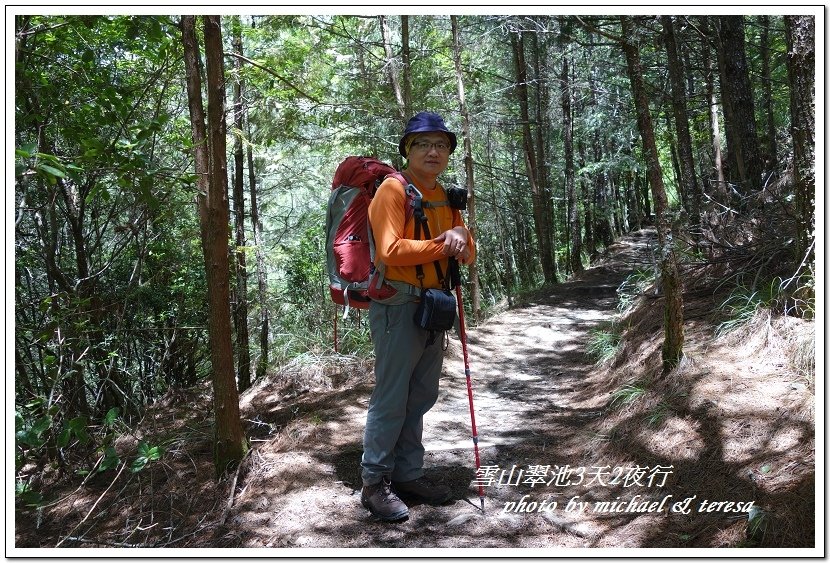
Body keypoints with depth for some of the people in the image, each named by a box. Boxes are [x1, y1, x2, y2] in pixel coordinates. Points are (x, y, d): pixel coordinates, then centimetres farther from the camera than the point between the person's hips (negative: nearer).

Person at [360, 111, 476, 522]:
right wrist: (442, 247, -16)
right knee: (391, 398, -4)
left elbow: (468, 257, 13)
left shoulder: (446, 198, 16)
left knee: (421, 396, 13)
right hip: (398, 305, -8)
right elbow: (391, 250, -20)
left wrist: (461, 237, -9)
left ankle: (408, 475, 25)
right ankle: (374, 483, 8)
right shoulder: (394, 190, -8)